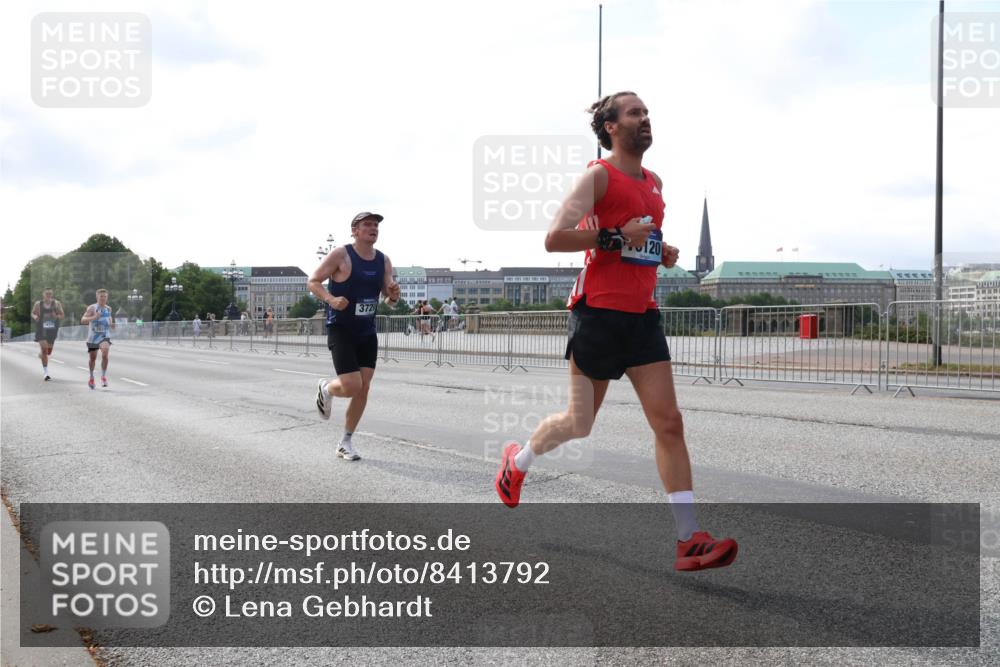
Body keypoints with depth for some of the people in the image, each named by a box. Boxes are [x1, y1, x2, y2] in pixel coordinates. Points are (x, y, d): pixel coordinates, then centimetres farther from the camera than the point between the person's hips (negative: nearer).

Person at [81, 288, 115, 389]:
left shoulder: (108, 309, 6)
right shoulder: (92, 308, -9)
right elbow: (82, 320, -19)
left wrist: (111, 325, 6)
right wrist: (93, 317, -35)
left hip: (105, 336, 1)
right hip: (93, 336, -1)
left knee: (105, 354, -25)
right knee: (93, 358, 12)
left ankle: (103, 376, -13)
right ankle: (91, 378, 35)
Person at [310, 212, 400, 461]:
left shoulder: (383, 261, 5)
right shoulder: (340, 255, -12)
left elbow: (389, 301, 11)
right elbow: (313, 282, -7)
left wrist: (393, 297, -13)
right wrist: (331, 299, -26)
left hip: (367, 332, 6)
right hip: (340, 330, -6)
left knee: (363, 389, 2)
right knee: (352, 386, -16)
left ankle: (345, 443, 17)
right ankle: (325, 388, 20)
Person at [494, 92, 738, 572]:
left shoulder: (654, 183, 17)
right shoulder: (598, 175, -6)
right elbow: (554, 239, -15)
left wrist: (664, 253, 11)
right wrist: (615, 236, -20)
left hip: (642, 315, 6)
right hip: (599, 312, -6)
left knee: (669, 421, -4)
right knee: (579, 423, 5)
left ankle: (689, 540, -4)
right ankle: (517, 462, 36)